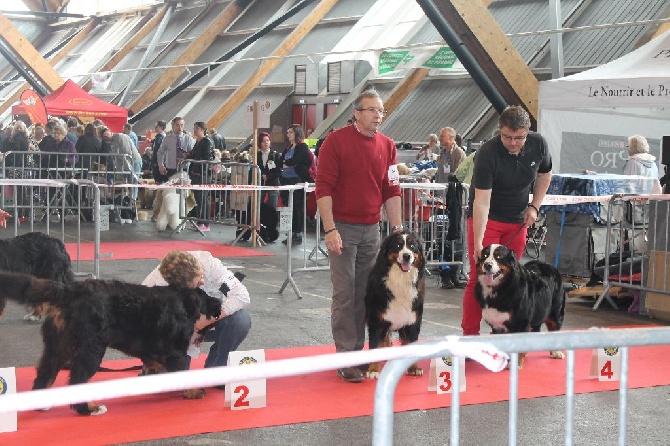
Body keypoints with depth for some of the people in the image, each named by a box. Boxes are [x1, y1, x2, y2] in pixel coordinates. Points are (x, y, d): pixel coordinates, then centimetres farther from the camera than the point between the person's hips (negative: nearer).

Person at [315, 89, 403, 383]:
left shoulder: (386, 146, 8)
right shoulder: (336, 141, -8)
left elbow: (391, 190, 11)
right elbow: (324, 187, -10)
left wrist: (398, 228, 4)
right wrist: (330, 229, -16)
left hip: (372, 229, 5)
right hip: (343, 227, -5)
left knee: (365, 294, 8)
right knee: (345, 295, -4)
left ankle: (358, 350, 17)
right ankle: (345, 358, 1)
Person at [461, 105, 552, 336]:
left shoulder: (538, 144, -9)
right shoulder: (488, 153, -24)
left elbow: (544, 174, 13)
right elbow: (481, 200, -28)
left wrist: (534, 206, 1)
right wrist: (478, 243, -32)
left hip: (517, 221, 5)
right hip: (486, 219, -4)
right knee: (479, 278, -8)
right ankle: (470, 334, -2)